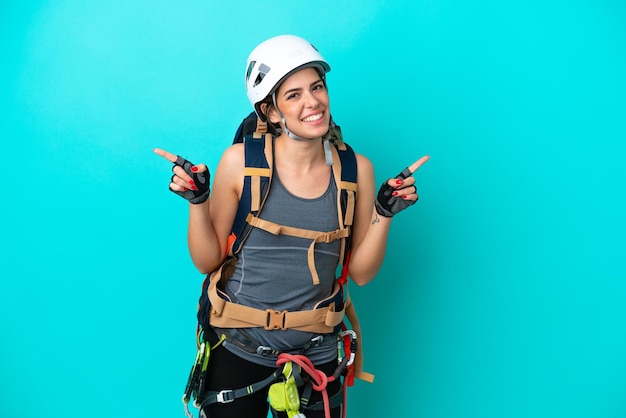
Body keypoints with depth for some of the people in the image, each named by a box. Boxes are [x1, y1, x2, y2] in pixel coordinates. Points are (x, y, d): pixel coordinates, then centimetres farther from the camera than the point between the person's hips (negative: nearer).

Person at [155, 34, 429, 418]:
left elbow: (361, 272, 0)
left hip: (317, 355, 2)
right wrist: (197, 200, -18)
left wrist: (384, 213, -12)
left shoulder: (356, 169, -5)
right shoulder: (240, 162, -11)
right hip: (238, 351, -1)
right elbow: (208, 261, -4)